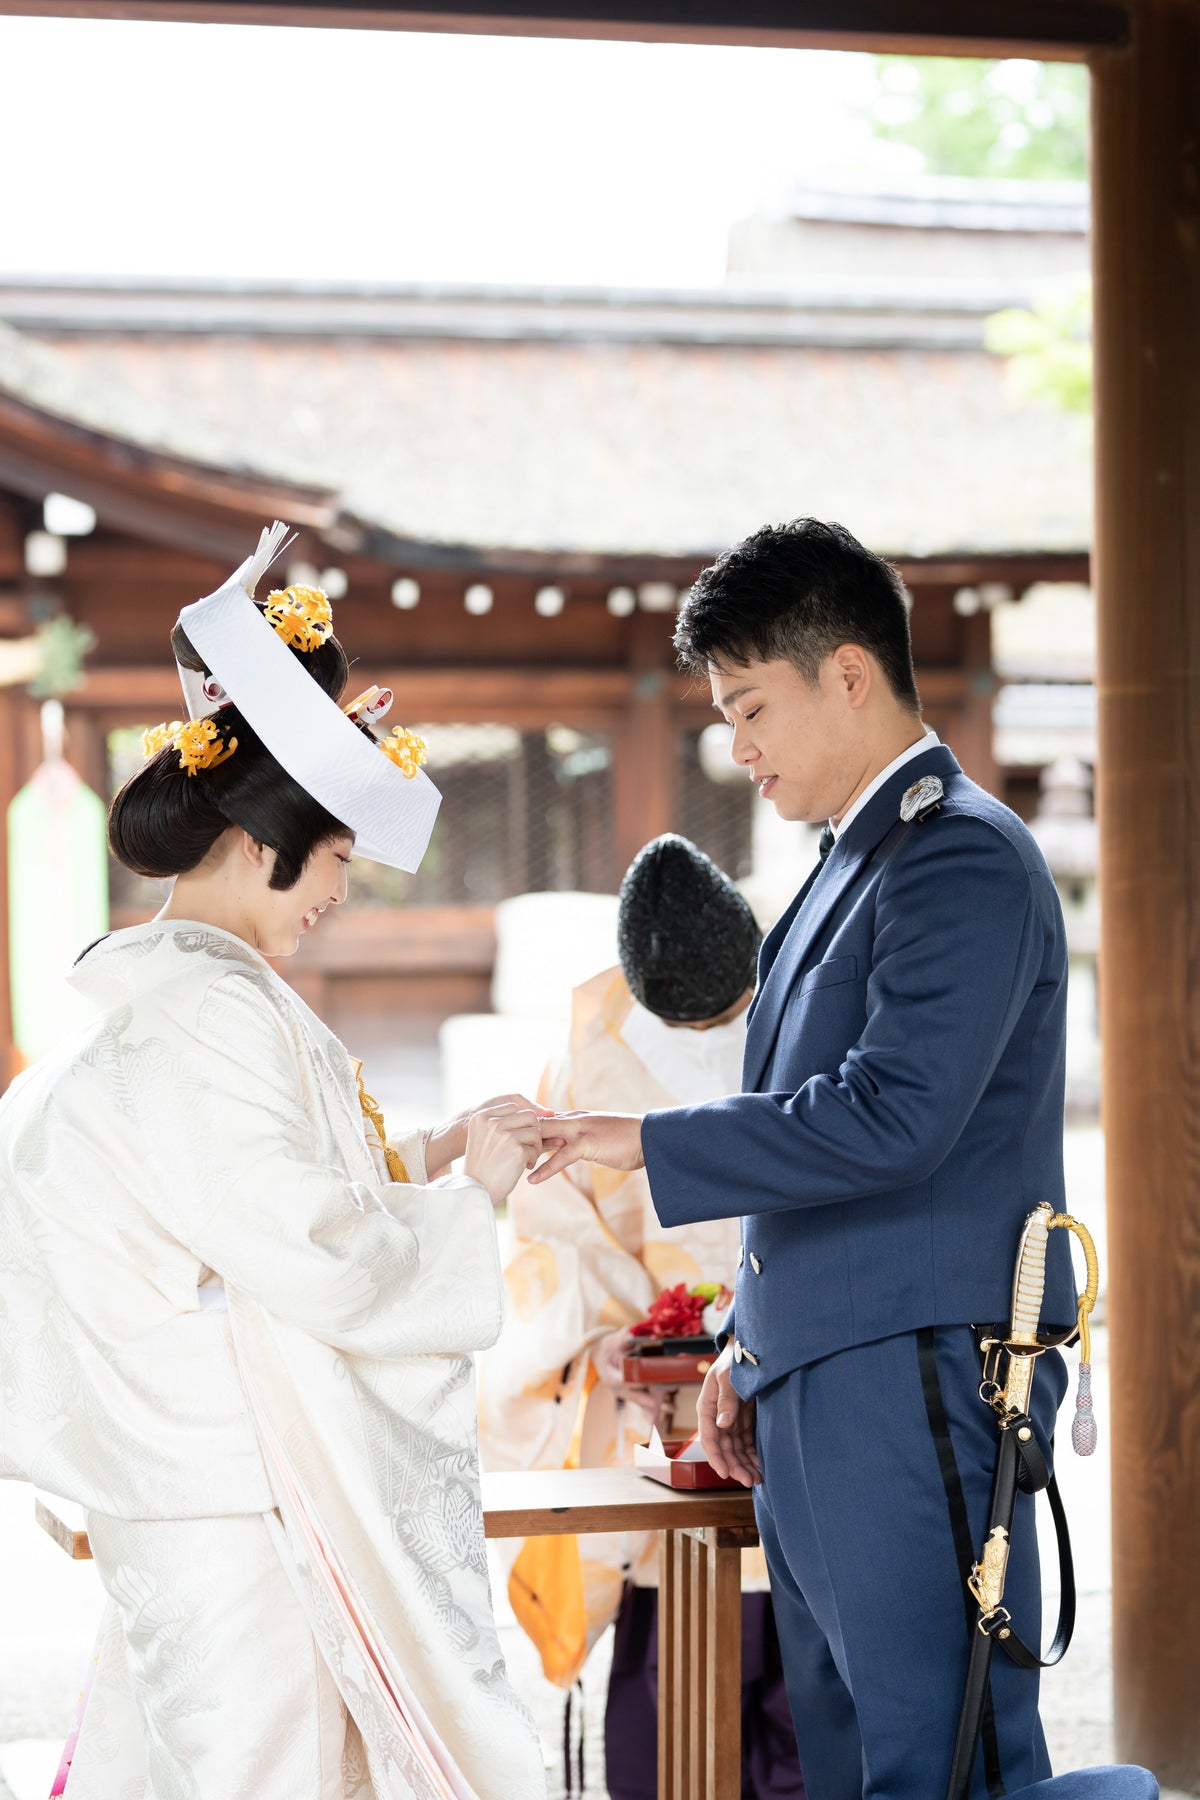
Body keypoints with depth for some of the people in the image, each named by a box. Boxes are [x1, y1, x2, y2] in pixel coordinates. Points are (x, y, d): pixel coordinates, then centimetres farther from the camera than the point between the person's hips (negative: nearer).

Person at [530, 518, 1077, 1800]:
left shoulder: (963, 857, -11)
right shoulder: (850, 864, 20)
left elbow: (893, 1114, -22)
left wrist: (643, 1143, -17)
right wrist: (748, 1344, 21)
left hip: (916, 1384, -10)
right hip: (814, 1396, 10)